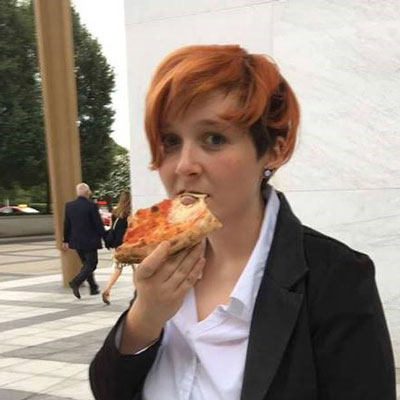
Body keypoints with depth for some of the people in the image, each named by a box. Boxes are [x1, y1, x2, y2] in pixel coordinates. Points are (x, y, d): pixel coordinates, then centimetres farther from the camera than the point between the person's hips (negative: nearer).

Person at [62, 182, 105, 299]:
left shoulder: (69, 205, 1)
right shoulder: (91, 206, -15)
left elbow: (66, 225, 7)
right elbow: (98, 224, -12)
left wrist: (66, 240, 14)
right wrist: (104, 236, 1)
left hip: (76, 241, 6)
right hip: (89, 241, -6)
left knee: (86, 264, 18)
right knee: (91, 264, 3)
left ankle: (93, 287, 23)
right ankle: (76, 282, -15)